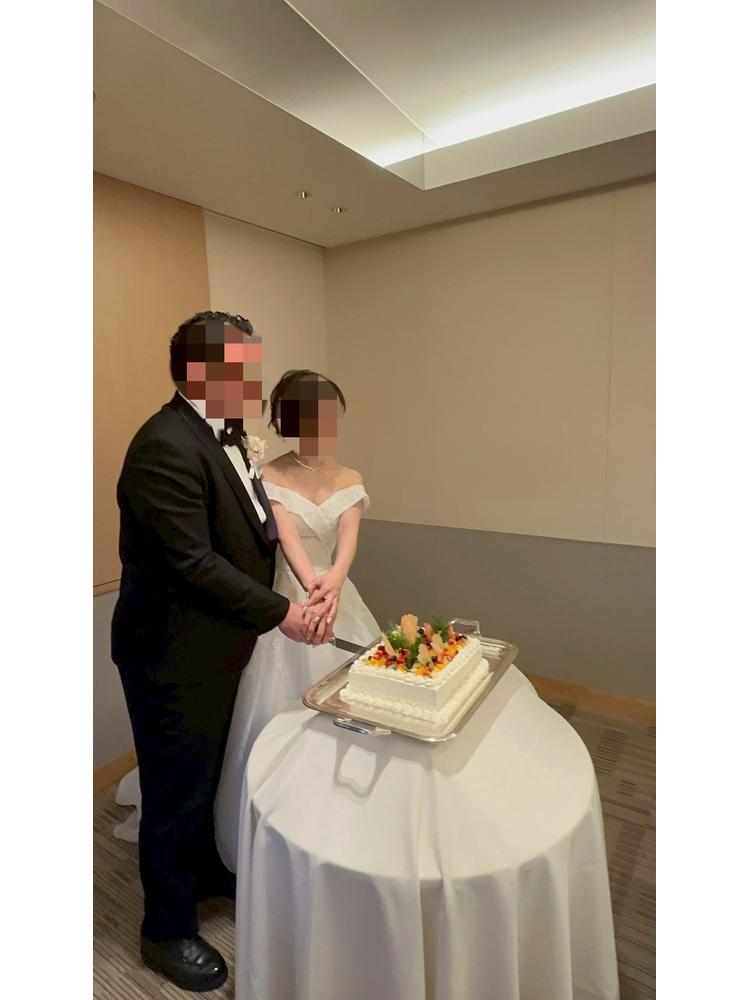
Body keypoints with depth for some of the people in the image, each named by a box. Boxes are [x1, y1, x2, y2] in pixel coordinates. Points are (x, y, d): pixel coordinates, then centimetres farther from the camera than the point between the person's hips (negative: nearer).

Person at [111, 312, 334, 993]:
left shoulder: (225, 434, 5)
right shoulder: (166, 446, -24)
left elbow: (254, 532, 6)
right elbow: (193, 562, -27)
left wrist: (307, 594, -5)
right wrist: (282, 614, -20)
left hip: (217, 648, 9)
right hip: (174, 656, -8)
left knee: (208, 774, 27)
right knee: (177, 790, 12)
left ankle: (205, 872, 53)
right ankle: (168, 931, 38)